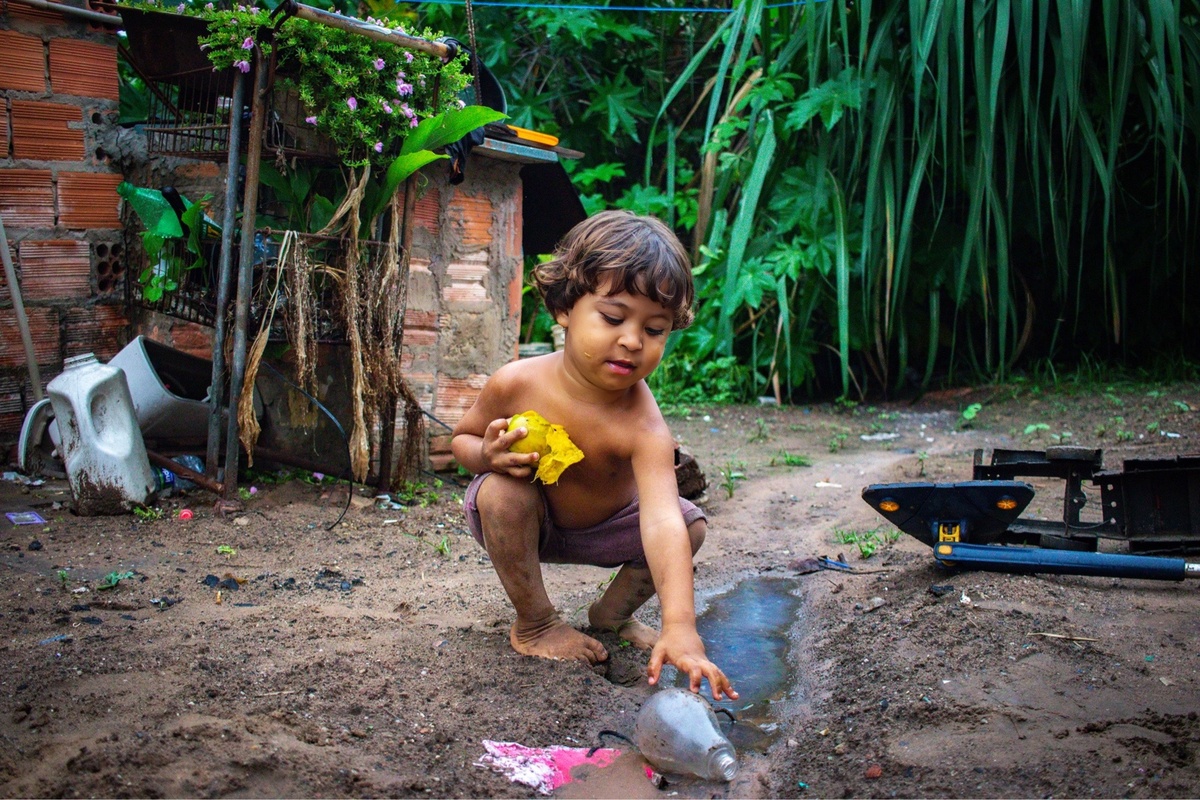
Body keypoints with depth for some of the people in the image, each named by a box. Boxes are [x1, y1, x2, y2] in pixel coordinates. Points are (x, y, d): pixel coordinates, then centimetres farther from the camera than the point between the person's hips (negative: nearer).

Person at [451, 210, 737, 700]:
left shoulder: (640, 423, -34)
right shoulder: (516, 385, -29)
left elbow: (662, 521, -47)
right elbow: (462, 438, -8)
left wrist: (680, 628, -59)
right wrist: (488, 454, -35)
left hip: (605, 525, 2)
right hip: (528, 523, -1)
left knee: (691, 524, -13)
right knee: (501, 492, -32)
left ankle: (612, 614, 12)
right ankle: (534, 624, -9)